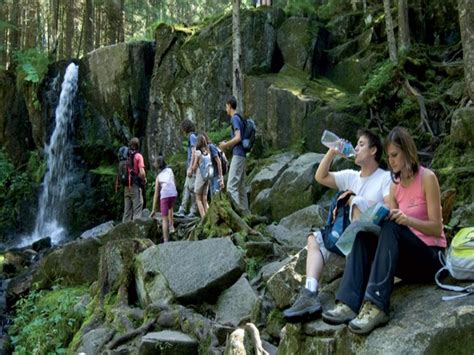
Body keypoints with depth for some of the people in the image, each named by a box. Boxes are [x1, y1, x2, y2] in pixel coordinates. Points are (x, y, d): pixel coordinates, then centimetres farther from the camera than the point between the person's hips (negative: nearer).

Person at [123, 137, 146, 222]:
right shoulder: (138, 156, -7)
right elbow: (142, 173, -16)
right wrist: (144, 180, 1)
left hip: (126, 187, 6)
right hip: (135, 186, -6)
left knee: (127, 210, 12)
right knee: (137, 210, -4)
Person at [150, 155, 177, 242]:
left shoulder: (158, 176, 22)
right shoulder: (170, 170, 23)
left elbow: (156, 194, 19)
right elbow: (174, 183, 14)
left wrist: (154, 210, 19)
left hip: (164, 195, -1)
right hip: (173, 193, 1)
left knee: (165, 219, 2)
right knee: (170, 207, 35)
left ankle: (166, 241, -6)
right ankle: (171, 226, 23)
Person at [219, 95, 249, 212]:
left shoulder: (235, 118, -9)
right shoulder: (238, 118, 19)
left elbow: (238, 138, -19)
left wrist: (225, 145, -7)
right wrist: (227, 144, 18)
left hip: (237, 155, -10)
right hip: (242, 155, 10)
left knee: (231, 186, -13)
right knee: (241, 186, 10)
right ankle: (245, 212, 12)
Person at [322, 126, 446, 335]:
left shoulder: (427, 178, -8)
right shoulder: (395, 185, 10)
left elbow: (436, 228, -12)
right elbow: (390, 222, 4)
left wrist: (407, 220, -28)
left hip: (430, 257, -6)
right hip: (406, 257, 6)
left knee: (391, 228, -32)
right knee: (362, 236, -17)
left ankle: (376, 307, -43)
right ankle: (349, 304, -34)